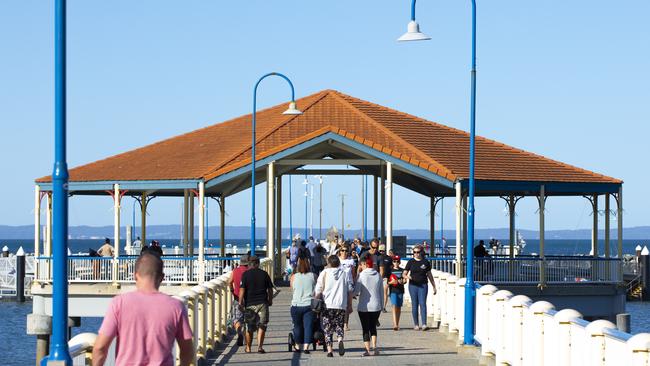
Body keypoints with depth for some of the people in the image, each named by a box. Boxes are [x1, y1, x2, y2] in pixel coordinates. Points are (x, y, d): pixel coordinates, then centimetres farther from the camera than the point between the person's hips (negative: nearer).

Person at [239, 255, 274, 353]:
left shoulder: (245, 274, -3)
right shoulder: (264, 274, 3)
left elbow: (242, 289, -9)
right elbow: (270, 289, 9)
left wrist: (240, 302, -4)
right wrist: (270, 300, 22)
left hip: (250, 304, 0)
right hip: (262, 303, 0)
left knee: (249, 327, 11)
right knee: (261, 326, 1)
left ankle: (248, 348, 21)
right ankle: (260, 346, -12)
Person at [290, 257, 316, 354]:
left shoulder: (294, 277, -3)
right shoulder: (313, 276, -3)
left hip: (296, 305, 1)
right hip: (309, 305, -1)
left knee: (297, 326, 14)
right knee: (308, 326, 0)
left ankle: (297, 346, 26)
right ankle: (306, 347, -8)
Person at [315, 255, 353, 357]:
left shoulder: (324, 273, 1)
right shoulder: (344, 274, 7)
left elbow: (318, 291, -1)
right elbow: (350, 290, 8)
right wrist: (350, 305, 16)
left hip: (327, 305, -2)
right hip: (341, 305, 2)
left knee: (328, 329, 6)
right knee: (339, 326, 13)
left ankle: (329, 350, -2)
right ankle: (340, 341, -16)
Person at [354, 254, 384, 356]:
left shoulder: (361, 275, -9)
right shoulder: (378, 275, 1)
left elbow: (356, 291, -12)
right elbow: (381, 291, 6)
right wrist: (382, 305, 13)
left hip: (364, 307, -3)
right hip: (376, 306, 3)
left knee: (365, 329, 5)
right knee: (373, 327, 17)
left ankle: (367, 350, 1)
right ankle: (374, 347, 3)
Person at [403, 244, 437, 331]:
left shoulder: (425, 262, 6)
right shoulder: (411, 262, 4)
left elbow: (429, 275, 13)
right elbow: (404, 274, 3)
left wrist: (434, 287, 15)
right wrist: (407, 276, -21)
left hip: (423, 285, 0)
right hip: (413, 285, 0)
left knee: (423, 304, -9)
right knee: (414, 305, 4)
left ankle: (424, 324, -14)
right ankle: (416, 324, 12)